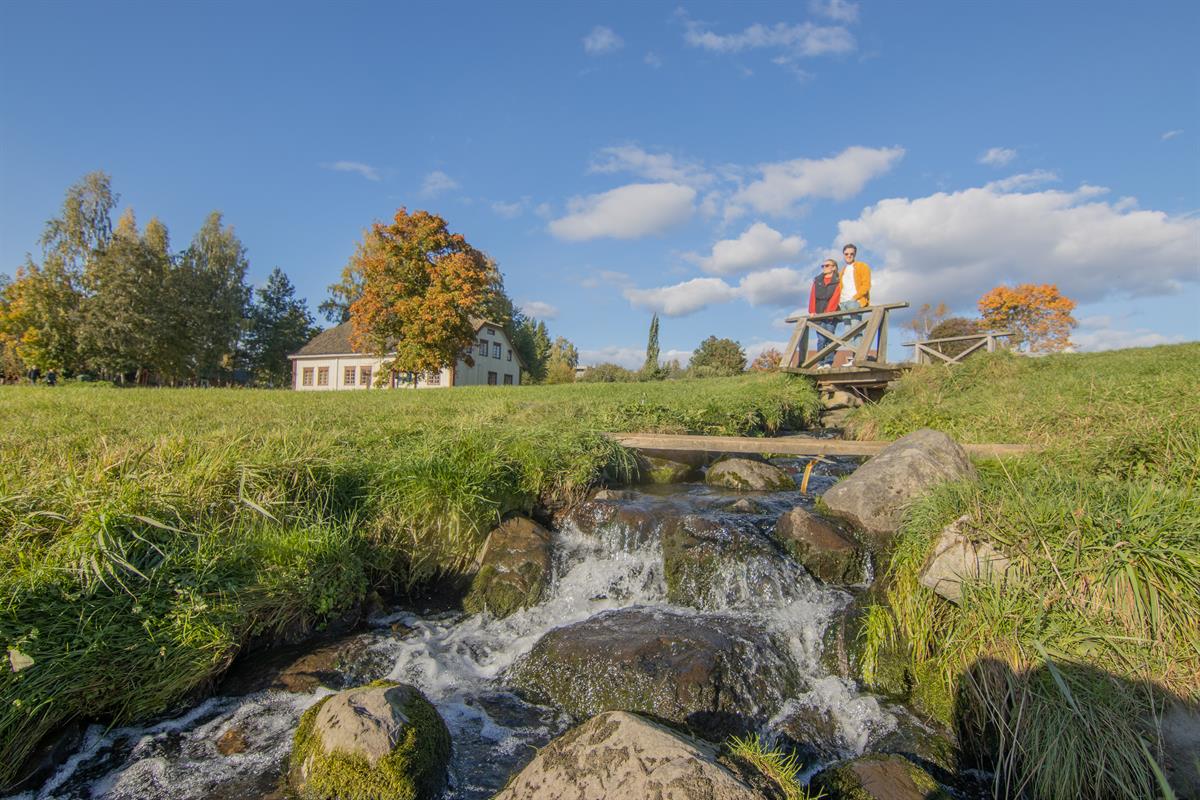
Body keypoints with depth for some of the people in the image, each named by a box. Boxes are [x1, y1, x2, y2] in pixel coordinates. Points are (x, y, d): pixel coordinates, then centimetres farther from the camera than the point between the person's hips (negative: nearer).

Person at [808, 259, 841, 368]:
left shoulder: (838, 281, 6)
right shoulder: (817, 280, 20)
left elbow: (835, 297, -6)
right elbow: (812, 296, 10)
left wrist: (828, 311, -19)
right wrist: (812, 311, -4)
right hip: (819, 314, 3)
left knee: (829, 337, -9)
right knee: (821, 339, -4)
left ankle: (828, 363, -10)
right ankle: (821, 363, -5)